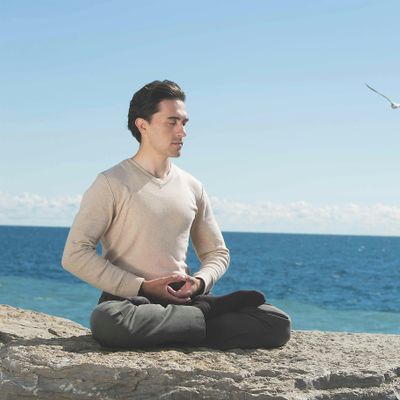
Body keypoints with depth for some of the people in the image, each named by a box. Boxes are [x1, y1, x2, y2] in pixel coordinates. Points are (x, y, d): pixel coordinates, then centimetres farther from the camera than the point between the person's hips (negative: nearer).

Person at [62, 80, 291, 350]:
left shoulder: (192, 188, 13)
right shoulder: (112, 183, -3)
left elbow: (217, 252, 20)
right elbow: (75, 255, -8)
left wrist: (199, 282, -5)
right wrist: (143, 287, -14)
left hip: (184, 300, 3)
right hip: (130, 301, -3)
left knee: (278, 324, -15)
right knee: (108, 321, -41)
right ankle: (203, 314, -18)